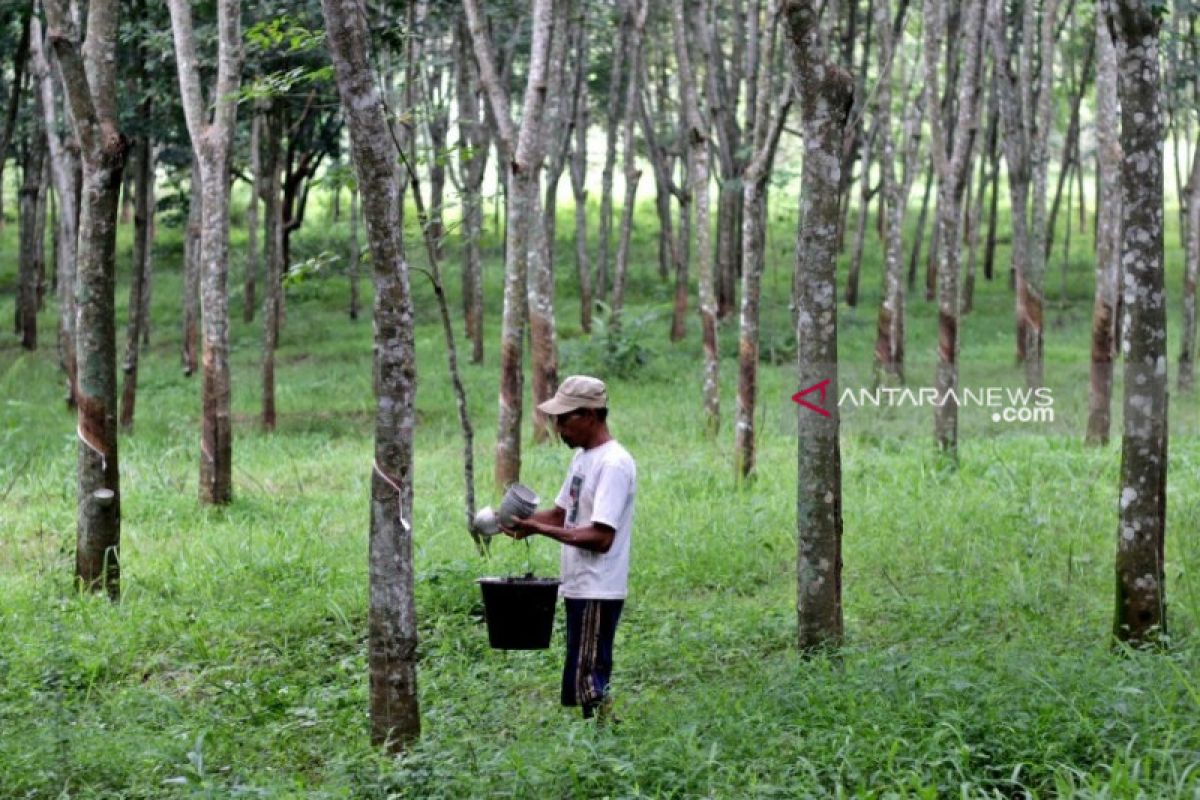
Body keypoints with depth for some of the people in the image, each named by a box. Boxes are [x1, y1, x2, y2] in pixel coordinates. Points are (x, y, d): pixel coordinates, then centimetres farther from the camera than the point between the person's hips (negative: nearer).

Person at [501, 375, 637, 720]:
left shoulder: (614, 464, -17)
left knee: (587, 682, -9)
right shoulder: (582, 458, 14)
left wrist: (540, 529, -23)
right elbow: (561, 513, 20)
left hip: (598, 594, -10)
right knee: (582, 682, 12)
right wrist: (525, 521, 1)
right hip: (578, 588, 10)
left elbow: (601, 537, -23)